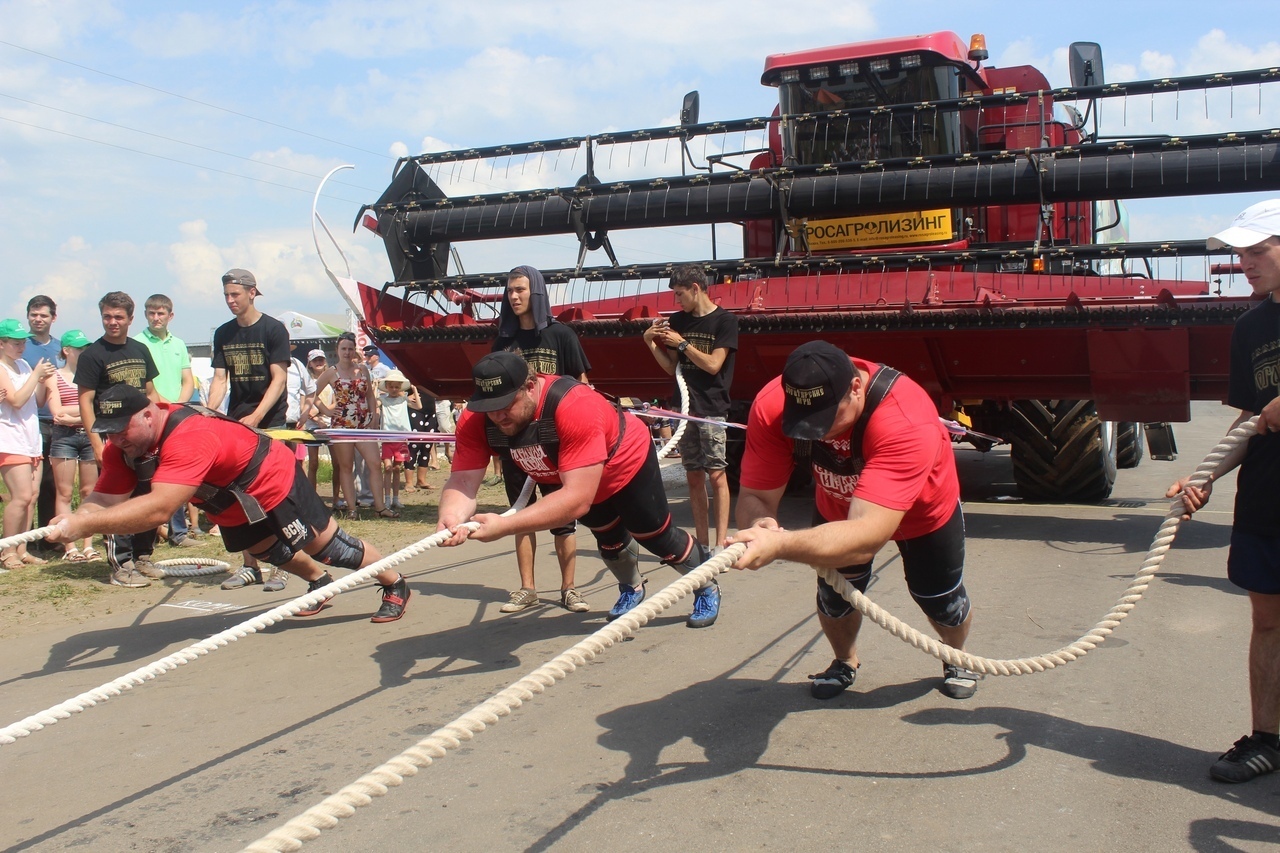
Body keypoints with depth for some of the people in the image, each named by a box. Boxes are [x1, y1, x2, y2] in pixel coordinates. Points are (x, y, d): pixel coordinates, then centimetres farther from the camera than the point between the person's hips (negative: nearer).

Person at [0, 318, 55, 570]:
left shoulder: (24, 365, 14)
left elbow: (38, 402, 15)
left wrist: (43, 380, -1)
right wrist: (36, 375, -14)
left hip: (30, 439, 8)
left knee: (31, 496, 4)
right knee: (22, 496, -14)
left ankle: (21, 549, 10)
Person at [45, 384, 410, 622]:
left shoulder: (189, 436, -43)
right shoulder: (123, 448, -16)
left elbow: (158, 508, -53)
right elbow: (103, 500, -22)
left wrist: (84, 526, -57)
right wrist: (74, 518, -44)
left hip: (273, 481, -8)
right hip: (232, 506, 8)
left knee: (324, 545, 5)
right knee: (265, 550, 26)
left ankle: (395, 584, 26)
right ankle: (318, 581, 54)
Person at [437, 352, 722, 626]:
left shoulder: (575, 406, -47)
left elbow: (578, 498, -51)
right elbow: (463, 481, -34)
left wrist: (504, 526, -59)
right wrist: (452, 517, -58)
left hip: (627, 462, -5)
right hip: (579, 479, 5)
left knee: (657, 537, 8)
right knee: (609, 538, 24)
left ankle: (707, 589, 37)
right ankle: (632, 589, 54)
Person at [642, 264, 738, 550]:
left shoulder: (724, 321, -4)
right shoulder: (679, 321, 12)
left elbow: (713, 365, -11)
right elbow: (672, 368, 13)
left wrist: (681, 343, -8)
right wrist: (651, 342, 1)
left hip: (712, 408, -5)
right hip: (684, 408, 5)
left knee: (716, 475, -7)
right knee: (694, 477, 6)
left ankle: (721, 544, -5)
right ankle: (702, 544, 11)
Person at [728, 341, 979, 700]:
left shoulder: (907, 420, -48)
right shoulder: (772, 407, -36)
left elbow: (868, 536, -56)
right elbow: (755, 496, -32)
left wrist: (779, 545, -71)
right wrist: (758, 525, -58)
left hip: (924, 512, -2)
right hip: (838, 507, 2)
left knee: (941, 600, 11)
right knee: (834, 595, 5)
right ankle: (845, 662, 39)